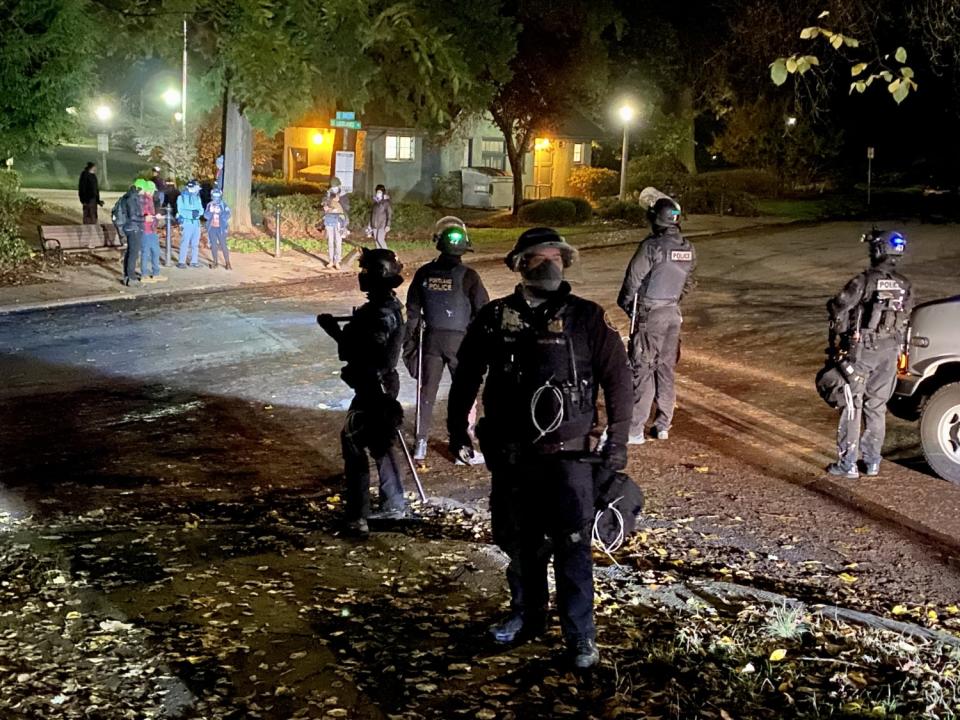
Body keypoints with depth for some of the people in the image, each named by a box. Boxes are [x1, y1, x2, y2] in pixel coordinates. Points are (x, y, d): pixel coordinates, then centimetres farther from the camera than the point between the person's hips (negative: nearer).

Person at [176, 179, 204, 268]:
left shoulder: (197, 197, 12)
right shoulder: (182, 197, -5)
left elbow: (201, 209, 8)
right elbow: (181, 211, -12)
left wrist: (198, 212, -15)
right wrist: (191, 213, -24)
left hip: (196, 223, 6)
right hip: (186, 222, -6)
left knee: (195, 243, 8)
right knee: (185, 243, -9)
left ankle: (194, 261, 16)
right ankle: (181, 262, -5)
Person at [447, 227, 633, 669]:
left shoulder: (587, 318, -4)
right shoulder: (493, 318, 3)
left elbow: (617, 380, -1)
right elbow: (466, 376, 14)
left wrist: (617, 442, -3)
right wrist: (457, 429, 14)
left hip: (566, 455, -3)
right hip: (509, 455, 3)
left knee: (572, 547, -6)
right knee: (519, 543, 14)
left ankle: (580, 636, 3)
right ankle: (526, 616, 33)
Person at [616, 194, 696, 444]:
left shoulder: (652, 246, -18)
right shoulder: (688, 249, 2)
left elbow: (633, 280, -12)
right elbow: (687, 283, 12)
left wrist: (625, 304, 6)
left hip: (650, 314, -6)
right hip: (674, 313, 6)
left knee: (642, 370, -3)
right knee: (667, 369, 14)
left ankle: (635, 430, -3)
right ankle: (663, 425, 19)